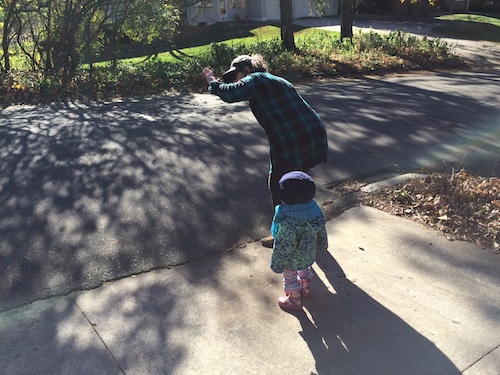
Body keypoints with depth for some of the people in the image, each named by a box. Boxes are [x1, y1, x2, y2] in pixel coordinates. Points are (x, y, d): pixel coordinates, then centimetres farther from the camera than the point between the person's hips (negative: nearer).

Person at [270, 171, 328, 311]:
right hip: (308, 253, 7)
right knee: (303, 269, 35)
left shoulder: (288, 222, -41)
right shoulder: (314, 209, -20)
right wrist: (322, 244, 18)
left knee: (290, 277, 22)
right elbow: (321, 230, -2)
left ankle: (294, 300, 44)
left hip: (292, 258, -6)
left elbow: (284, 247, -29)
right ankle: (305, 289, 59)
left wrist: (277, 264, -13)